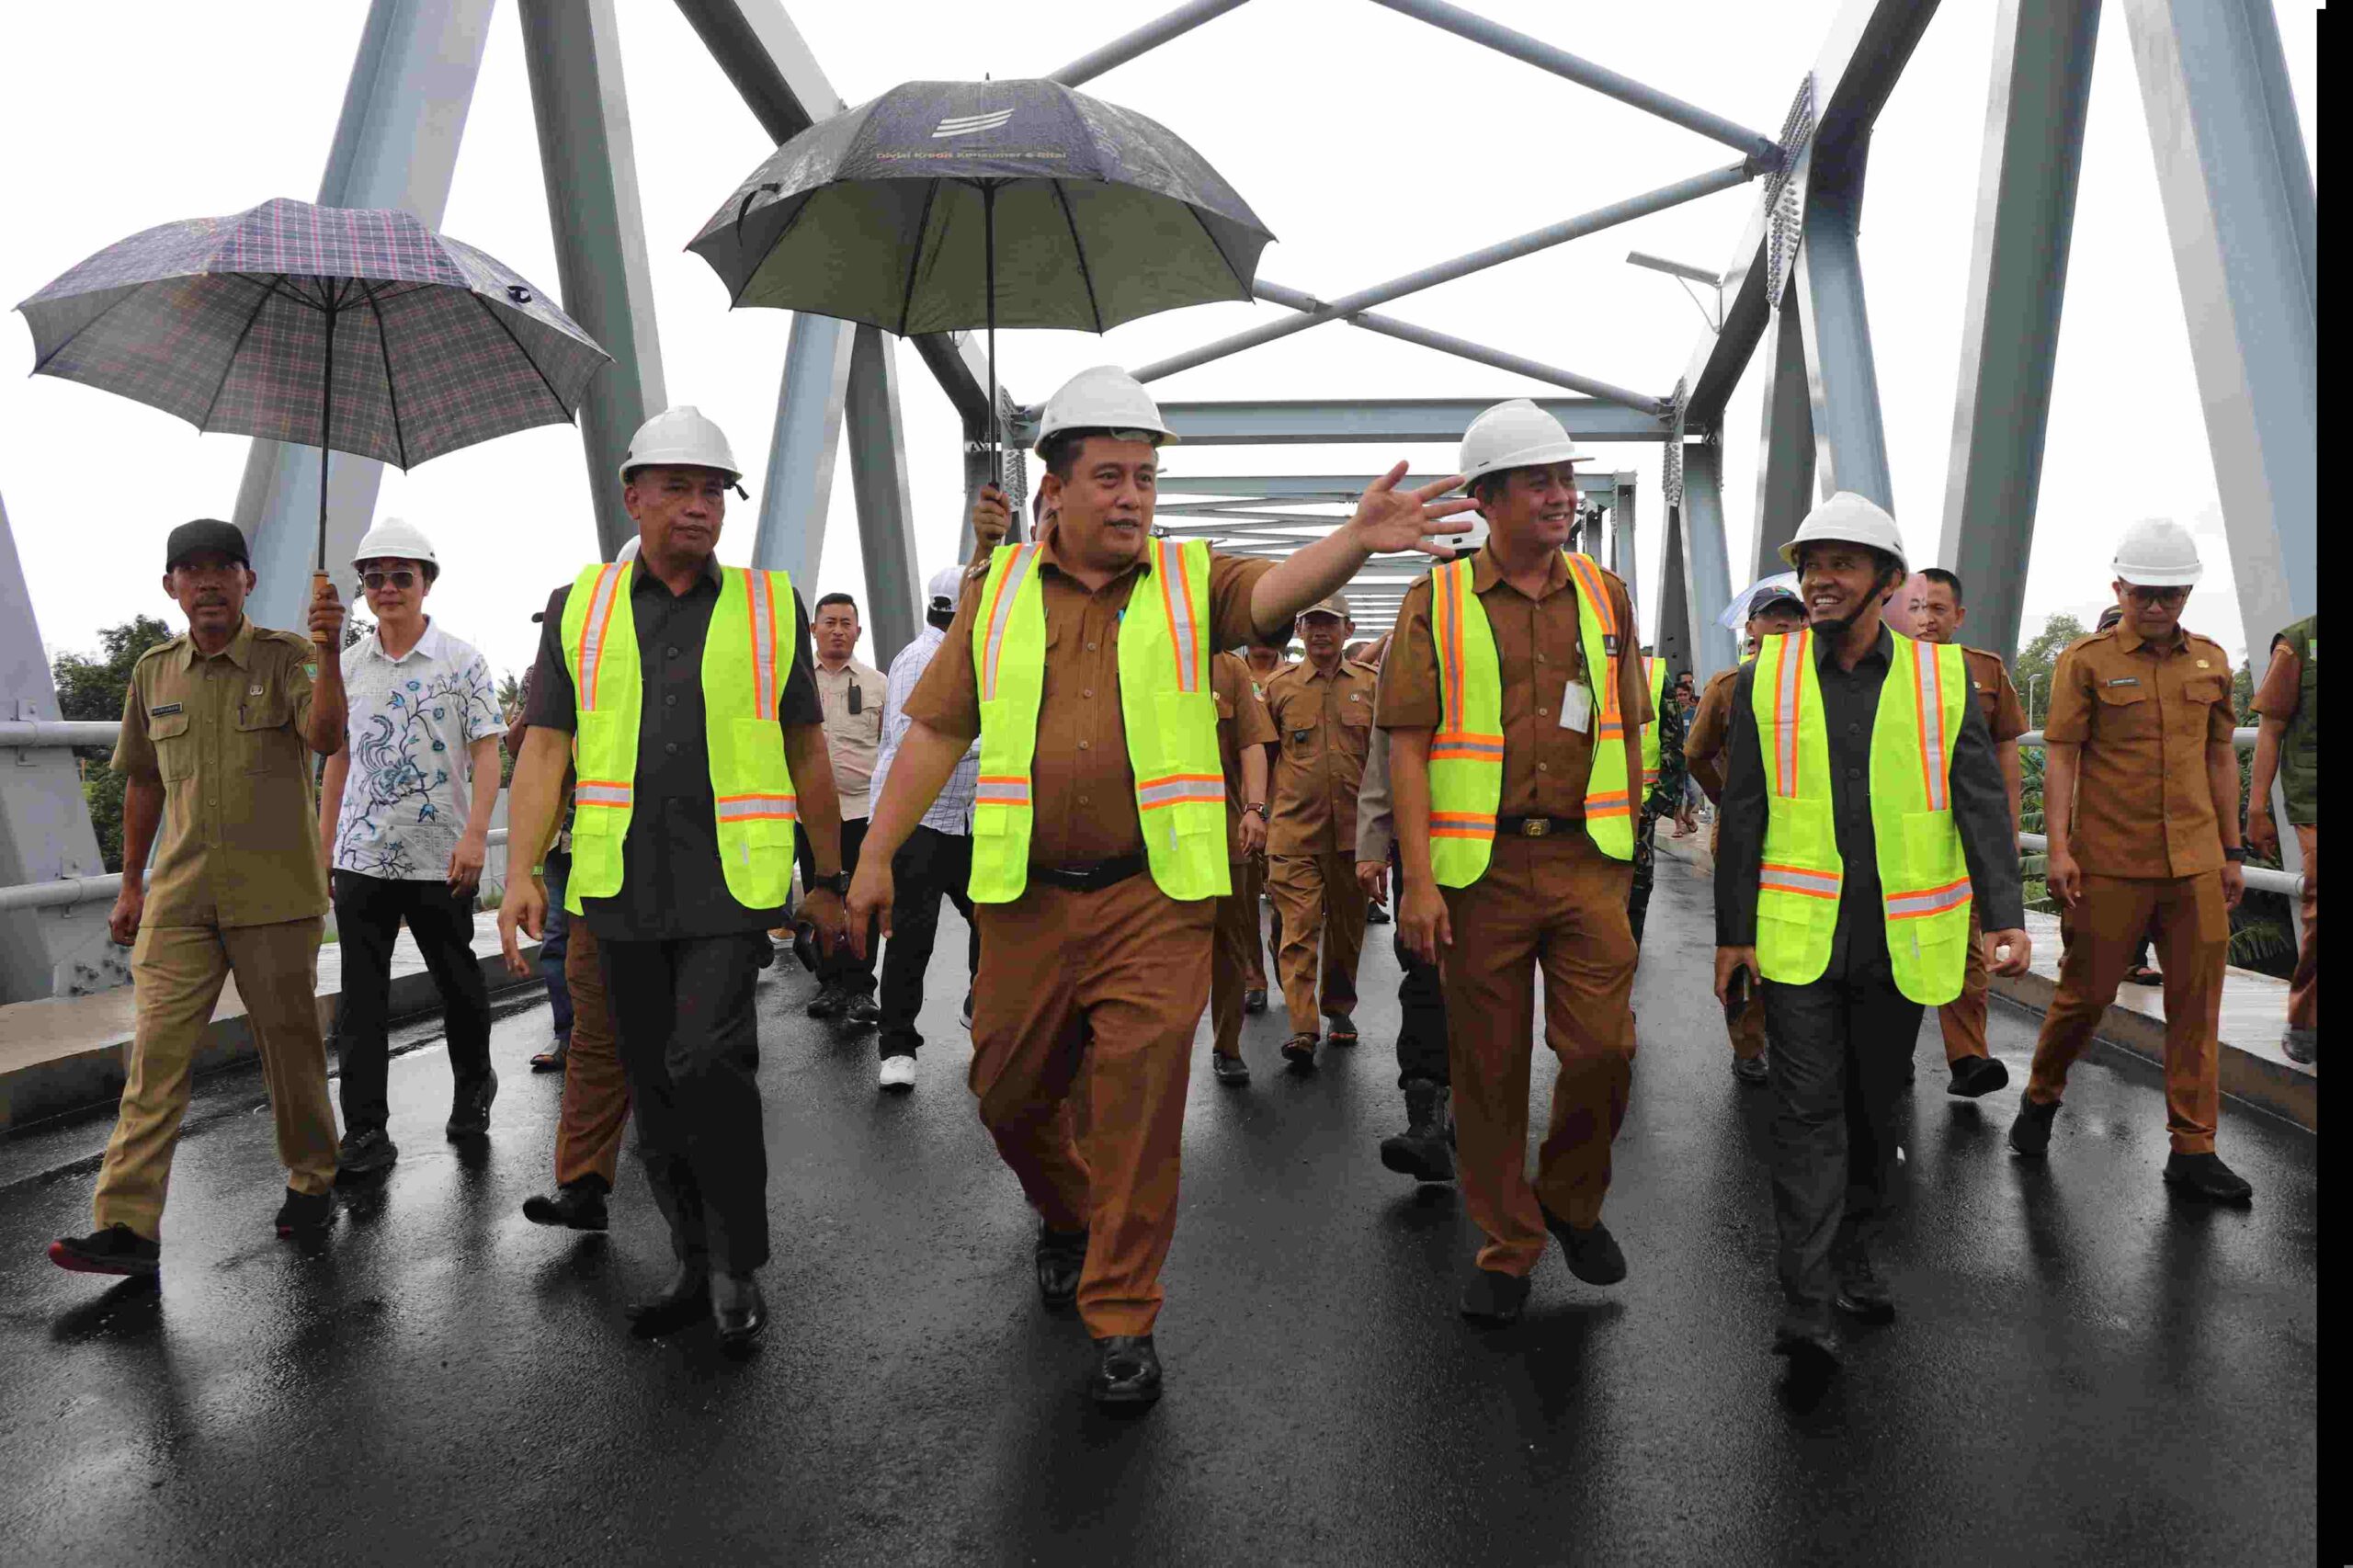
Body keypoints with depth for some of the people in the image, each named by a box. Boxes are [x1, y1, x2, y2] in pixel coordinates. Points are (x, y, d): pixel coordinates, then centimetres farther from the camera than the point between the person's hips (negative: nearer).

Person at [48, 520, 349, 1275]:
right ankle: (127, 1225, 3)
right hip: (178, 899, 4)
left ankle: (312, 1183, 24)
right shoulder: (154, 672, 9)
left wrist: (329, 652, -39)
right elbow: (144, 782, 18)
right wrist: (131, 884, 18)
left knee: (289, 1044, 7)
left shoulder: (286, 656, -4)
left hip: (273, 896, -3)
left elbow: (326, 738, -24)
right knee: (156, 1052, 0)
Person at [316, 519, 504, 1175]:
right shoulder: (347, 666, 9)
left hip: (441, 858, -3)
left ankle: (473, 1085, 34)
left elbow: (486, 753, -7)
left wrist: (475, 835, -18)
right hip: (361, 856, 3)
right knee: (360, 995, 0)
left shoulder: (461, 660, -2)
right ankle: (365, 1132, 5)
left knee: (457, 980, 11)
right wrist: (323, 845, 13)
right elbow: (338, 759, 15)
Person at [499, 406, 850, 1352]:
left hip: (733, 883, -3)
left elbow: (806, 752, 7)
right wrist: (523, 870, -4)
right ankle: (697, 1268, 27)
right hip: (620, 889, 3)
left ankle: (740, 1266, 6)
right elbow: (545, 747, 6)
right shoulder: (578, 607, 9)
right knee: (653, 1085, 10)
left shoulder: (770, 605, 4)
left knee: (705, 1060, -15)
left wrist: (829, 880, 7)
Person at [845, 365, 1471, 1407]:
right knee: (1008, 1092, 16)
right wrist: (876, 856, 6)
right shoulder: (996, 592, 6)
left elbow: (1278, 588, -19)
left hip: (1154, 897, -2)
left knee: (1140, 1106, -3)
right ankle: (1065, 1218, 48)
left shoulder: (1191, 581, 2)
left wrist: (1358, 538, -39)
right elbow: (936, 730, 8)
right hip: (1026, 896, 3)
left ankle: (1122, 1317, 17)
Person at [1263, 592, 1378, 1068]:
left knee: (1348, 923, 14)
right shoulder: (1278, 687, 5)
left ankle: (1339, 1008, 31)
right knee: (1299, 926, -8)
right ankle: (1302, 1028, -8)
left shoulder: (1370, 684, 7)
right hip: (1295, 828, -2)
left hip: (1354, 826, 2)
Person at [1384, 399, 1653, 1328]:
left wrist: (1624, 846, 10)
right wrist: (1419, 880, -12)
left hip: (1586, 859, 3)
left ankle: (1571, 1198, 27)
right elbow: (1407, 744, -5)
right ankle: (1506, 1247, 25)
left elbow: (1628, 730, 14)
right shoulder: (1437, 602, 0)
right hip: (1479, 864, -2)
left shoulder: (1604, 594, 11)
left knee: (1604, 1047, -2)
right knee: (1488, 1067, 6)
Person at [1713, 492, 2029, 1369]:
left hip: (1901, 936, 2)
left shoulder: (1941, 676, 3)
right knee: (1808, 1109, -5)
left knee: (1876, 1105, 15)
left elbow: (1981, 802, -1)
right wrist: (1733, 930, -1)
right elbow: (1742, 812, 1)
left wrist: (2005, 917, -14)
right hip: (1797, 932, -2)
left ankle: (1853, 1254, 34)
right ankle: (1806, 1303, -1)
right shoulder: (1766, 676, 1)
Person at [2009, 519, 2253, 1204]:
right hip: (2111, 863, -4)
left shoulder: (2211, 661, 11)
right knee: (2087, 991, 3)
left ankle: (2193, 1151, 14)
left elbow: (2221, 757, 16)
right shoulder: (2086, 661, -3)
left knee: (2197, 1004, 6)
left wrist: (2231, 852, 14)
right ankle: (2040, 1099, 26)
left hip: (2195, 863, 4)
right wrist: (2059, 848, -13)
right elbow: (2060, 756, -6)